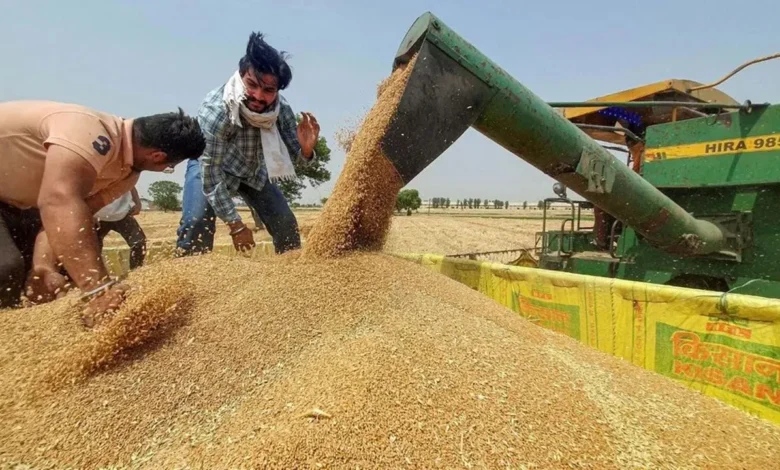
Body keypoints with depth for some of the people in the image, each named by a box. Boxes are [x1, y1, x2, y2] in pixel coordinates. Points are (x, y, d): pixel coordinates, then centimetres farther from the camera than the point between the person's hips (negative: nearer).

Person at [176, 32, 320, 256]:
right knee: (197, 221, -26)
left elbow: (293, 154, -15)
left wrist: (305, 149, -41)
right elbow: (211, 175, -32)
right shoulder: (215, 111, -37)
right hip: (208, 164, -3)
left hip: (254, 168, 4)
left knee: (286, 224, -1)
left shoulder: (281, 108, -25)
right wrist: (236, 225, -30)